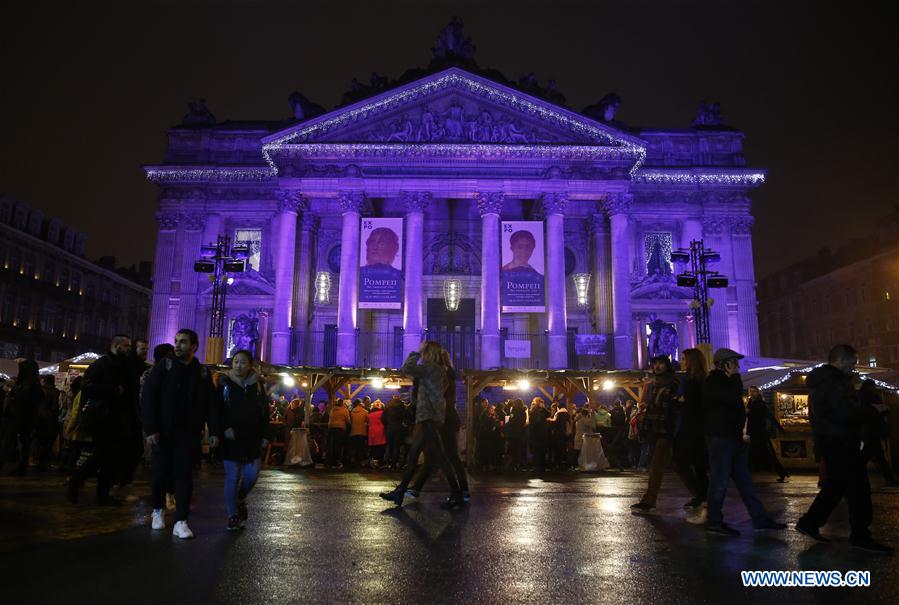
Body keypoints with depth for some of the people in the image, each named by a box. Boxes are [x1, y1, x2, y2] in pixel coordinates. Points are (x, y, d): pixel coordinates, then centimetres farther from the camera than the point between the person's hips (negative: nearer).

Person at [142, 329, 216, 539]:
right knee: (161, 473, 9)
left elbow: (210, 403, 7)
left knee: (184, 476, -2)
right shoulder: (164, 366, -1)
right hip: (163, 433, 0)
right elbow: (148, 397, -5)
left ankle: (180, 522, 1)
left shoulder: (202, 372, 5)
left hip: (189, 434, 0)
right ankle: (158, 510, 32)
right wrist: (150, 429, -13)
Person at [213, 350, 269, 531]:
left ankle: (240, 499, 29)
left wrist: (264, 435, 3)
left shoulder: (257, 385, 6)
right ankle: (233, 516, 12)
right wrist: (224, 428, -14)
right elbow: (216, 410, -1)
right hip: (231, 438, -2)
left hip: (252, 438, 2)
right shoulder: (224, 383, -1)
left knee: (252, 474, -1)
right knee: (232, 477, 0)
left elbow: (265, 412, 9)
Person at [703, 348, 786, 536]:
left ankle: (760, 518, 17)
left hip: (733, 437, 10)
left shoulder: (725, 381, 19)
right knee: (720, 480, -5)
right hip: (720, 437, -10)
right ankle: (714, 522, 2)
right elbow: (733, 398, -26)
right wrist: (734, 377, -12)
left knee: (744, 479, 11)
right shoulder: (712, 382, -12)